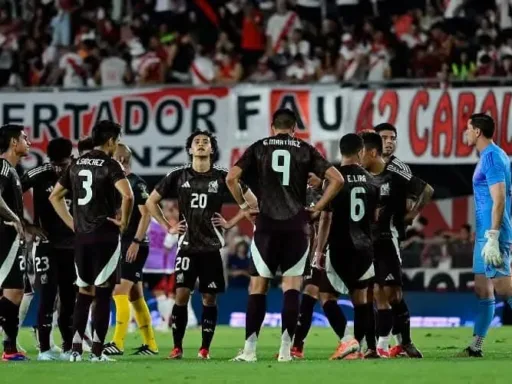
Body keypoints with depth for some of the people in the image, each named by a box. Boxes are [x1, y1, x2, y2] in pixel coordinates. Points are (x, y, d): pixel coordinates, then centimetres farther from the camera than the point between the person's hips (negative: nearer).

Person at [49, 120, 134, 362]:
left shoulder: (77, 165, 11)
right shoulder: (110, 165, -9)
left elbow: (55, 196, 17)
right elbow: (127, 195, -25)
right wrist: (124, 222, -10)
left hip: (81, 236, 6)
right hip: (105, 236, -6)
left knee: (83, 293, 13)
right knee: (103, 294, -1)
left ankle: (75, 349, 7)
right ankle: (97, 352, -3)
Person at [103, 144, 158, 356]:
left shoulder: (136, 183, -11)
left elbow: (146, 215, -16)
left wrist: (136, 242, -20)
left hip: (134, 247, -9)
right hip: (121, 245, 9)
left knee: (120, 292, -14)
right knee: (135, 296, 10)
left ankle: (118, 343, -17)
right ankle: (150, 344, 15)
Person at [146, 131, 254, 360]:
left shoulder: (222, 177, 1)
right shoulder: (178, 176, 4)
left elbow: (251, 201, 6)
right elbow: (151, 201, 13)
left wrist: (231, 223, -1)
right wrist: (167, 227, 6)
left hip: (211, 246, 0)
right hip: (187, 246, 0)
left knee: (209, 298, 1)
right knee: (181, 294, -8)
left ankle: (205, 348, 8)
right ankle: (177, 347, -1)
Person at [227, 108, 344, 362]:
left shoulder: (259, 148, 6)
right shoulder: (305, 150, 7)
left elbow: (231, 178, -5)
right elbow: (337, 179, -1)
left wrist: (243, 206, 6)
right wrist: (318, 207, 6)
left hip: (266, 226, 0)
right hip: (296, 227, 0)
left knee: (258, 287, 5)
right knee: (291, 287, 3)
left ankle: (249, 349, 0)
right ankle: (285, 349, -5)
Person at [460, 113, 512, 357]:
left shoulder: (492, 157, -13)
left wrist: (493, 238, -24)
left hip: (492, 234, -10)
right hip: (485, 234, 10)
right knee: (482, 289, 11)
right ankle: (475, 346, 14)